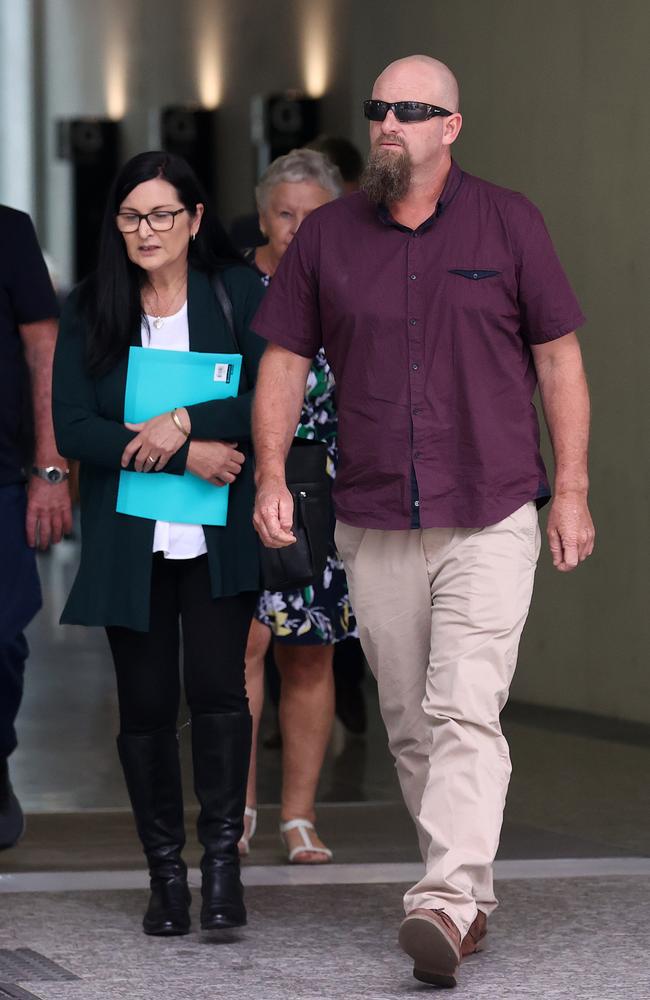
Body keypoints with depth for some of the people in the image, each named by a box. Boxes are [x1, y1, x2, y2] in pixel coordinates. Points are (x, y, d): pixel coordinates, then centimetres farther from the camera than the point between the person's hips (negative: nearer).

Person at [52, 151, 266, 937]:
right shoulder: (89, 311, 6)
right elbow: (72, 428, -3)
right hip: (129, 541, 2)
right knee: (146, 702, 4)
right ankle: (165, 872, 14)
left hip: (220, 537, -2)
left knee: (216, 685, -14)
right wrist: (183, 453, -12)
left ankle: (222, 861, -6)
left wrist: (182, 423, -18)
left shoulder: (237, 294, 3)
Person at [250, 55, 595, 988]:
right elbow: (284, 360, 10)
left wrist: (572, 491, 0)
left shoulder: (508, 223, 1)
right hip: (375, 527, 3)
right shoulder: (327, 236, 6)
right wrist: (270, 473, -3)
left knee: (465, 714, -16)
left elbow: (558, 358, 4)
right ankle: (473, 894, 21)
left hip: (490, 523, -3)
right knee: (411, 726, 8)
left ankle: (446, 904, -23)